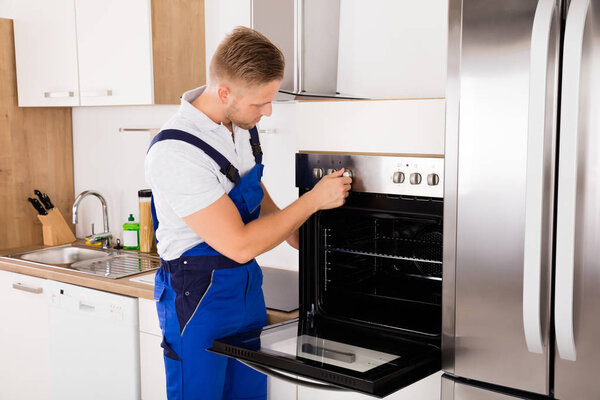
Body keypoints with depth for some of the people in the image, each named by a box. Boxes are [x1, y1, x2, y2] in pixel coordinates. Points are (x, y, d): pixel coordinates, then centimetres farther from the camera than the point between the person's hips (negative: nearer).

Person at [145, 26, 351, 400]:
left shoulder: (242, 122, -1)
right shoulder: (175, 154, -27)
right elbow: (240, 245, -26)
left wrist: (290, 230, 8)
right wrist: (313, 200, -18)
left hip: (247, 286, 8)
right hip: (198, 298, -7)